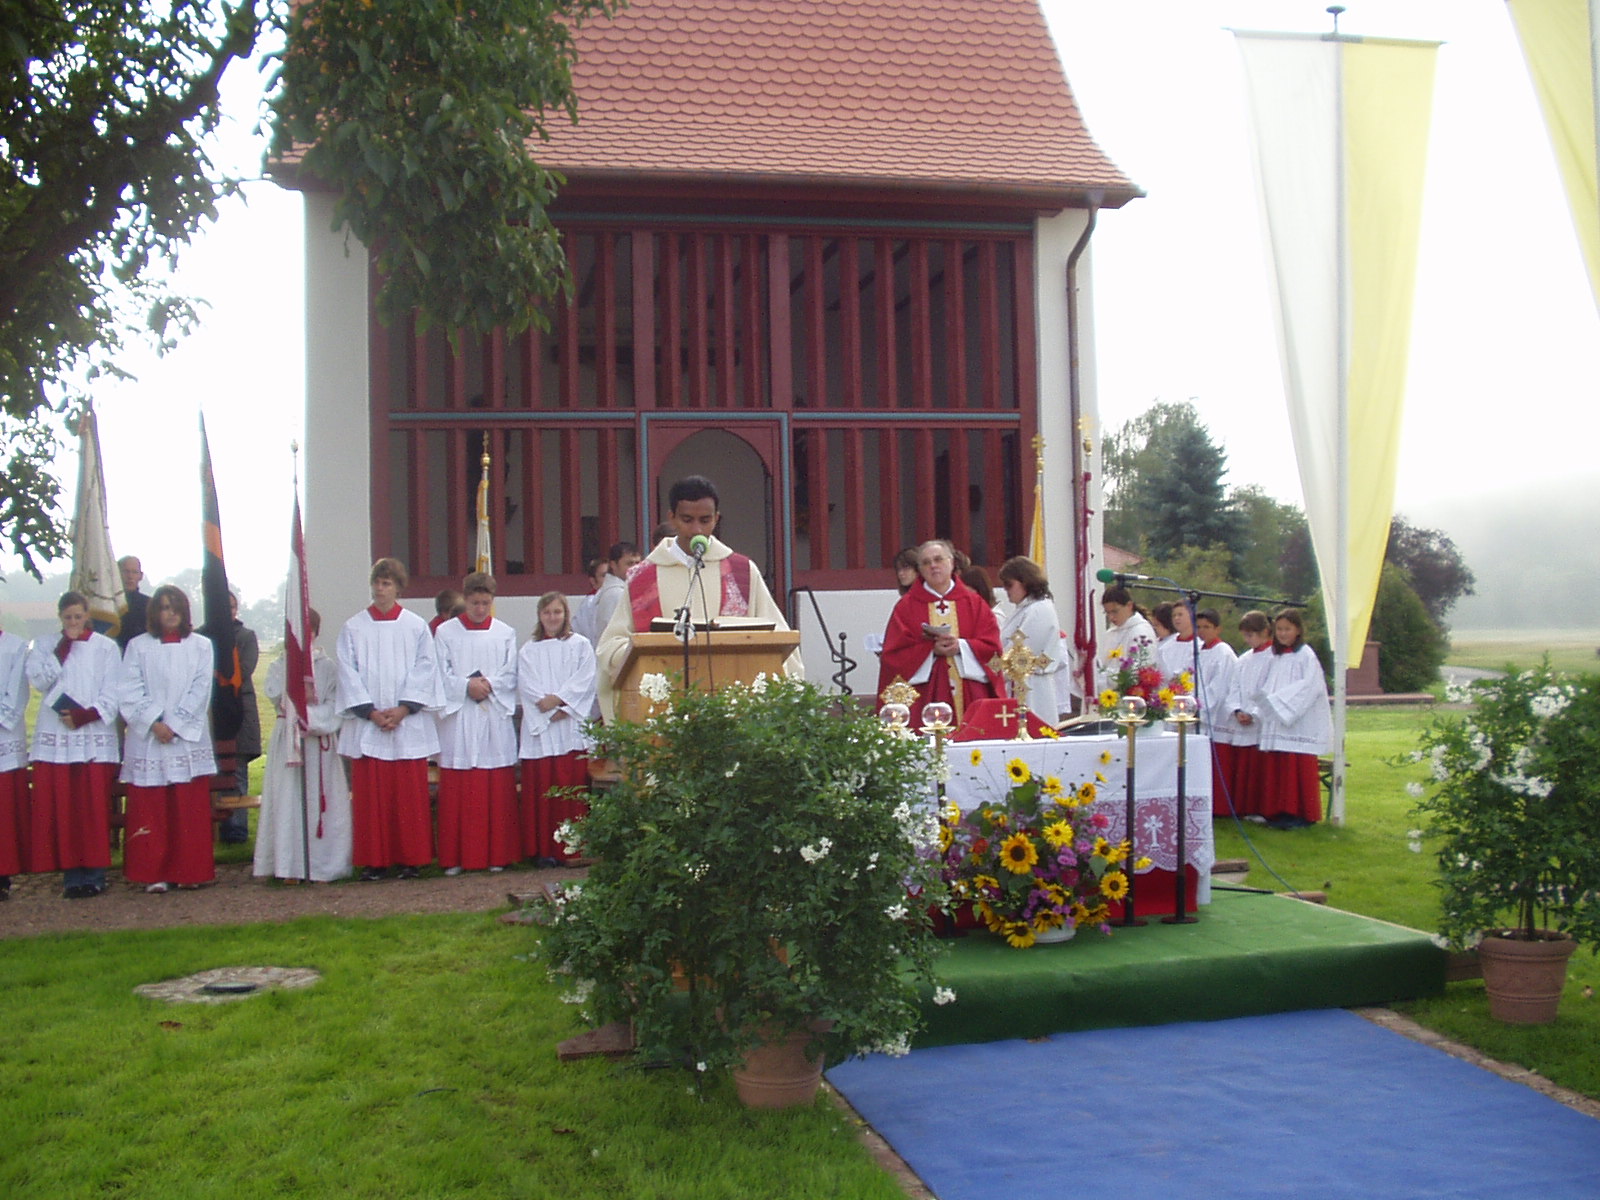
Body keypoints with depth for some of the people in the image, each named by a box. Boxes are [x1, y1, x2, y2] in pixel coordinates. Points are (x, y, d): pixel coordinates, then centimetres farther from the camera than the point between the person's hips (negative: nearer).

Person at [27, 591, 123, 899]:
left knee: (94, 808, -5)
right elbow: (39, 680, -3)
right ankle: (73, 875, 2)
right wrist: (62, 650, -9)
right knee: (60, 808, -2)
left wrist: (85, 715, -12)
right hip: (54, 738, 2)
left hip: (95, 737, -2)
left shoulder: (105, 647, 6)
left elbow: (112, 693, 0)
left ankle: (94, 874, -1)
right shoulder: (44, 645, 13)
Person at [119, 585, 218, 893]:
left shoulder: (201, 646, 9)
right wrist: (154, 723, -13)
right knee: (149, 808, -2)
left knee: (190, 809, 0)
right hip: (147, 738, 0)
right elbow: (131, 692, 0)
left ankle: (190, 872, 5)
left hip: (189, 738, 0)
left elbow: (200, 690, 0)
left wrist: (175, 725, -10)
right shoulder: (138, 646, 8)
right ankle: (154, 873, 2)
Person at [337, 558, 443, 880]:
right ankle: (373, 861, 8)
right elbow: (348, 674, 2)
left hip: (408, 723, -1)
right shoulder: (353, 628, 7)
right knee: (369, 796, 1)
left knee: (409, 796, 0)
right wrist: (371, 712, -9)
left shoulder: (416, 626, 5)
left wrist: (404, 709, -11)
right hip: (366, 725, 1)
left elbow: (425, 670, 0)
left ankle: (410, 859, 7)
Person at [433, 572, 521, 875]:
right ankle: (456, 857, 3)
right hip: (458, 718, -1)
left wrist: (488, 685, -12)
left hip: (496, 718, 1)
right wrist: (467, 686, -14)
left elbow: (511, 676, 5)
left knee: (498, 791, 0)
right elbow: (441, 675, 1)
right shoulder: (445, 632, 7)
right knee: (457, 792, -1)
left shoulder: (506, 634, 10)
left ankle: (496, 855, 6)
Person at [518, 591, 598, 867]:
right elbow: (526, 684, 2)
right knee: (541, 787, -3)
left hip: (571, 724, -1)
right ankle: (543, 849, 0)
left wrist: (559, 699, -13)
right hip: (539, 725, 1)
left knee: (572, 786, -4)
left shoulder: (580, 645, 12)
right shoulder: (529, 650, 14)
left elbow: (584, 680, 0)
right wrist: (547, 706, -12)